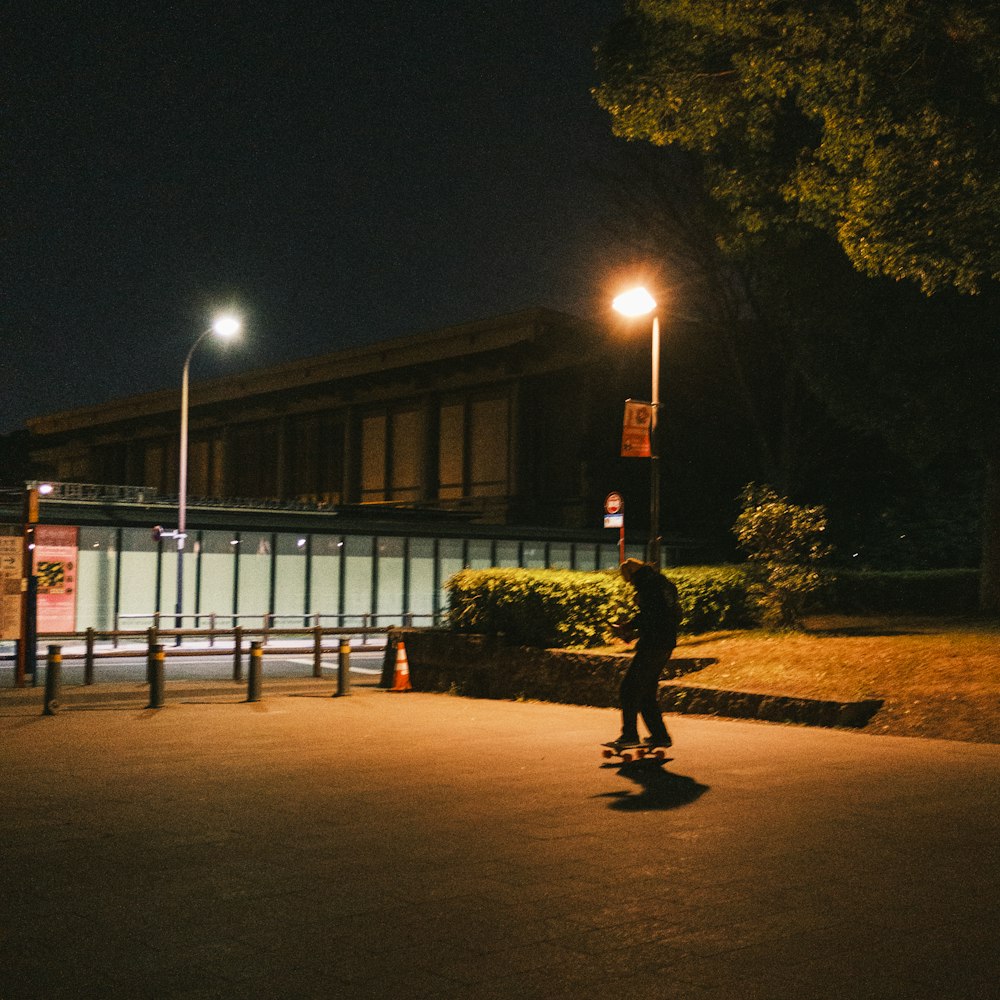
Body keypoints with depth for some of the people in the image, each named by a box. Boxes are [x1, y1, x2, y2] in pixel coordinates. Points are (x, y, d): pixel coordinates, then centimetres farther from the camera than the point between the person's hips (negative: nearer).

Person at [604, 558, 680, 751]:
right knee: (647, 691, 15)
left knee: (630, 686, -8)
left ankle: (629, 734, -9)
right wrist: (635, 632, 17)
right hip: (666, 643, 10)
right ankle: (660, 736, 16)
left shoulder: (648, 584, -9)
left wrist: (627, 629, -8)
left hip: (654, 644, -10)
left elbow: (649, 614, -19)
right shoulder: (661, 582, 21)